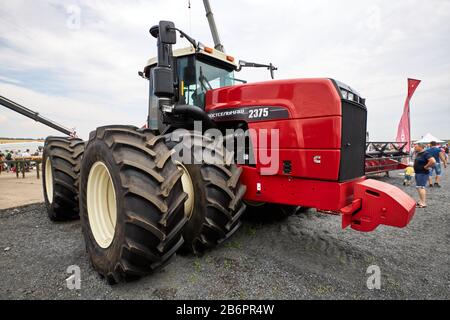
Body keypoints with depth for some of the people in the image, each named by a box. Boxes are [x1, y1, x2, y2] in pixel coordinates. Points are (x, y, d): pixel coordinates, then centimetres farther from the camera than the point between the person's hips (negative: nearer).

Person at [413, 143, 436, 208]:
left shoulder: (426, 154, -17)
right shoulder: (418, 154, 12)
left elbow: (433, 161, -30)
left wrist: (426, 167, -19)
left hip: (423, 173, -10)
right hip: (418, 173, 10)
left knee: (421, 187, -9)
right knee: (418, 187, 15)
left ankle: (423, 204, -4)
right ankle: (420, 201, 25)